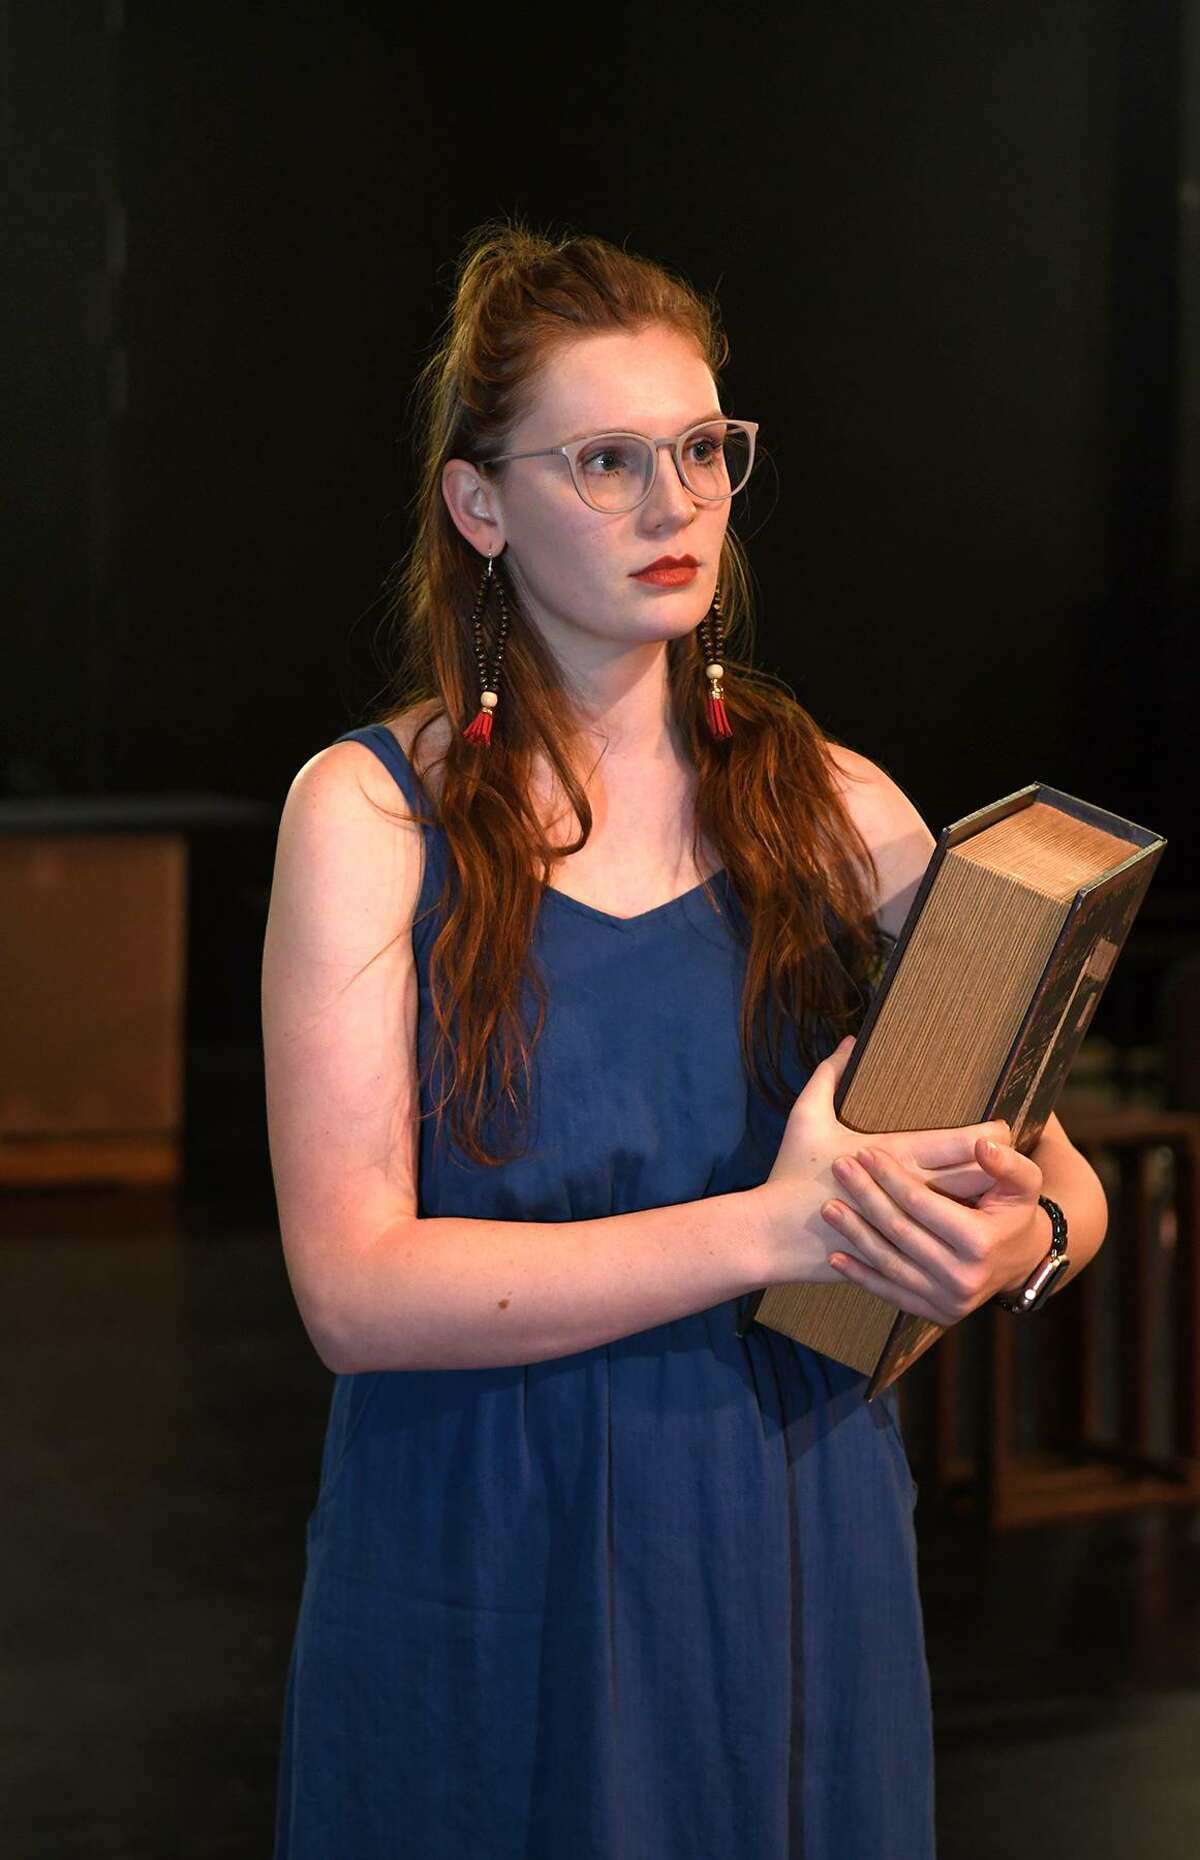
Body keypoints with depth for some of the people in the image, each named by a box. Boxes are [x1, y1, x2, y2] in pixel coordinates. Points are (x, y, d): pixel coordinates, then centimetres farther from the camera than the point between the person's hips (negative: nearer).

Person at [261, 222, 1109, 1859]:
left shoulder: (832, 806, 1)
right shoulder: (371, 812, -7)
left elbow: (1065, 1172, 6)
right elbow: (356, 1291, -16)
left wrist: (1023, 1234, -18)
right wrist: (768, 1230, -23)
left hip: (797, 1554, 3)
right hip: (488, 1567, -2)